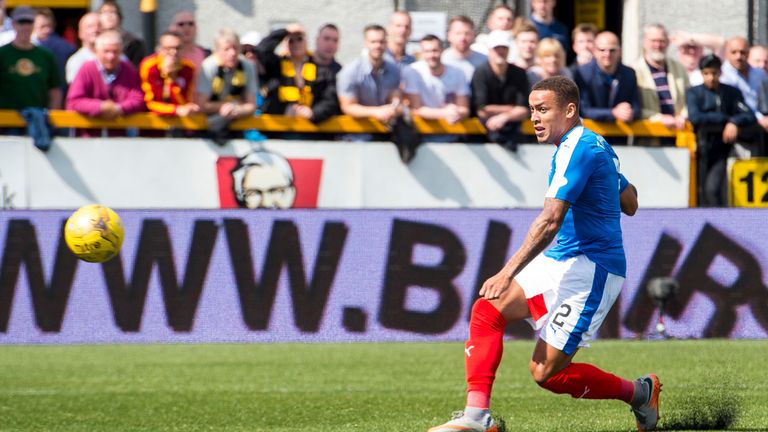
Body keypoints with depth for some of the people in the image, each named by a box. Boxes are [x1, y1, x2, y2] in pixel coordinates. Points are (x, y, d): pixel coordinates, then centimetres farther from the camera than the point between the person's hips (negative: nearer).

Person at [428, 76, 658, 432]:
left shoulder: (578, 149, -17)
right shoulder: (596, 145, 15)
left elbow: (550, 222, -26)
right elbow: (629, 203, 25)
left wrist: (508, 273, -29)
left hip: (590, 269, -10)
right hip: (558, 262, 10)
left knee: (545, 371, -11)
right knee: (487, 309, -9)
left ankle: (640, 393, 11)